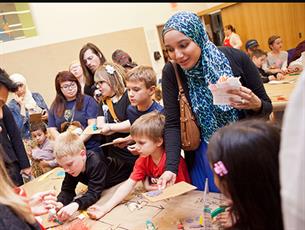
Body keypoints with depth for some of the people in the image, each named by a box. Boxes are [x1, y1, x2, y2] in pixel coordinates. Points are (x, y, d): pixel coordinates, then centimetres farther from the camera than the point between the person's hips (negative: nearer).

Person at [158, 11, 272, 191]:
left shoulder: (236, 58, -15)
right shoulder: (171, 73, -10)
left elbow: (267, 107, -5)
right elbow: (172, 124, -11)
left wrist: (255, 104, -28)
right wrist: (171, 167, -22)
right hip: (205, 157, 1)